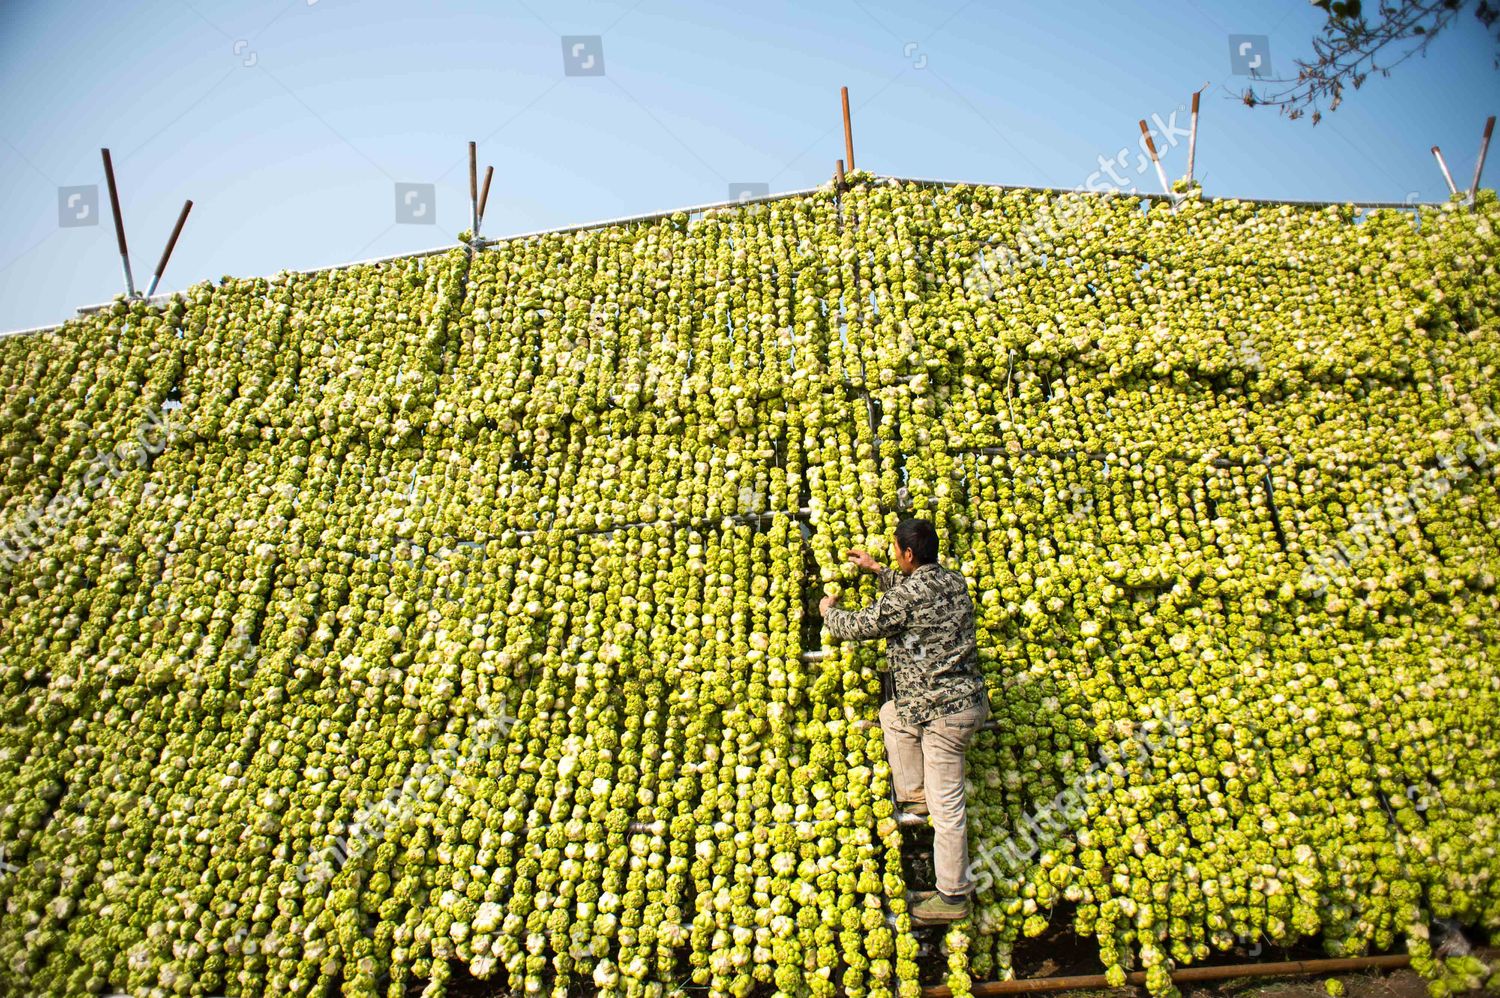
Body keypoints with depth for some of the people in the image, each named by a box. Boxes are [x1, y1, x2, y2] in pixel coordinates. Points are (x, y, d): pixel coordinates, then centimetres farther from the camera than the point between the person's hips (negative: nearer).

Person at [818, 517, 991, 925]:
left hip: (944, 711, -9)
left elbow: (858, 626, -7)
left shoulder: (906, 596, -20)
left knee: (946, 804, 2)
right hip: (969, 696, 9)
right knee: (892, 713, 28)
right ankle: (914, 793, 31)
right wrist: (877, 570, 34)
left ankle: (952, 896, 14)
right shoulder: (953, 580, 6)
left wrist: (829, 610, 14)